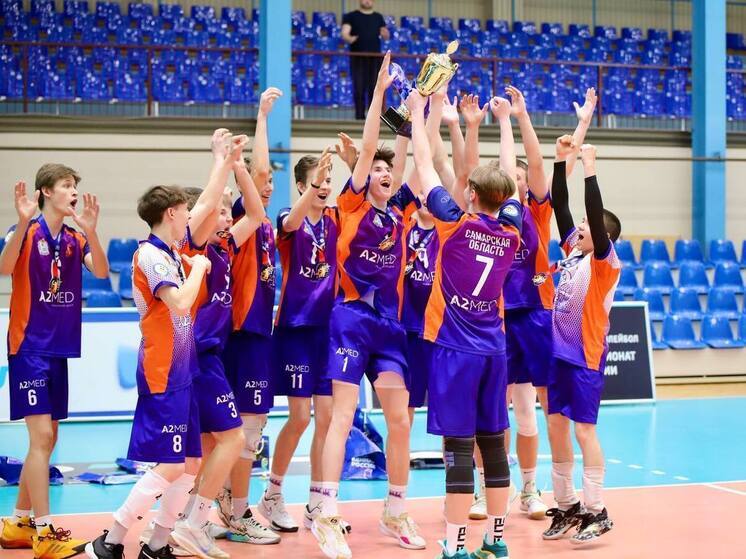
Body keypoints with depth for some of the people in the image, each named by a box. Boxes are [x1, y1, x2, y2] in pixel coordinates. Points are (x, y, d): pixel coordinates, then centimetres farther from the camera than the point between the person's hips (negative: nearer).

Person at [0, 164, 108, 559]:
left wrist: (90, 231, -22)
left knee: (47, 439, 11)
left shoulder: (75, 238, 9)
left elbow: (101, 271, -8)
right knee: (41, 437, -12)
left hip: (59, 348, 7)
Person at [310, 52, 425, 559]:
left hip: (390, 322, 5)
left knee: (400, 420, 4)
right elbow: (367, 147, -7)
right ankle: (328, 517, -10)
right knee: (343, 416, -10)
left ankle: (396, 512, 17)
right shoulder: (353, 204, 0)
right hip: (352, 318, -5)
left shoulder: (401, 212, 13)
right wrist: (380, 90, -8)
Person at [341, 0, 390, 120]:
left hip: (375, 57, 2)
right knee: (359, 88, -3)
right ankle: (360, 116, 2)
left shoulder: (378, 17, 15)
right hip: (357, 57, -2)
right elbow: (344, 33, -4)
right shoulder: (351, 16, 6)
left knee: (374, 88, 0)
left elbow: (386, 37, 12)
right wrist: (349, 39, -28)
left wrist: (385, 34, -13)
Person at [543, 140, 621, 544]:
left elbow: (596, 216, -23)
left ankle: (596, 511, 1)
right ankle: (566, 505, 18)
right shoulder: (572, 250, 9)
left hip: (586, 357, -7)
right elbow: (560, 205, 8)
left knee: (584, 430, -6)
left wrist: (590, 169, -23)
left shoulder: (604, 262, -9)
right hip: (559, 353, 7)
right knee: (556, 426, 9)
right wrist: (561, 161, 2)